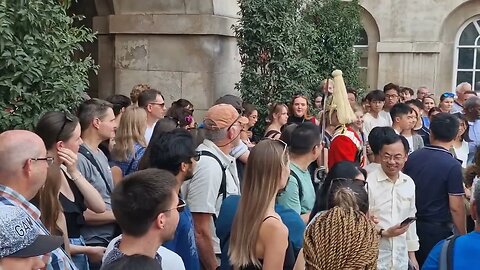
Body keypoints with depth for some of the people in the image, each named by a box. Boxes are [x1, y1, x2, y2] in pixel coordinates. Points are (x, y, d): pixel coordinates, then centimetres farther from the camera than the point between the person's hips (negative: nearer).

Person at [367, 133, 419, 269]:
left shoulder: (409, 183, 5)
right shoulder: (368, 183, -14)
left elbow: (411, 219, 13)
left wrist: (412, 254, 15)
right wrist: (384, 233, -19)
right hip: (373, 259, -5)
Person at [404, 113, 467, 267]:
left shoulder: (412, 157, -3)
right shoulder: (453, 166, -18)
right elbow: (456, 207, -18)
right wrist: (463, 235, -5)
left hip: (412, 224, 5)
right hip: (438, 229, -4)